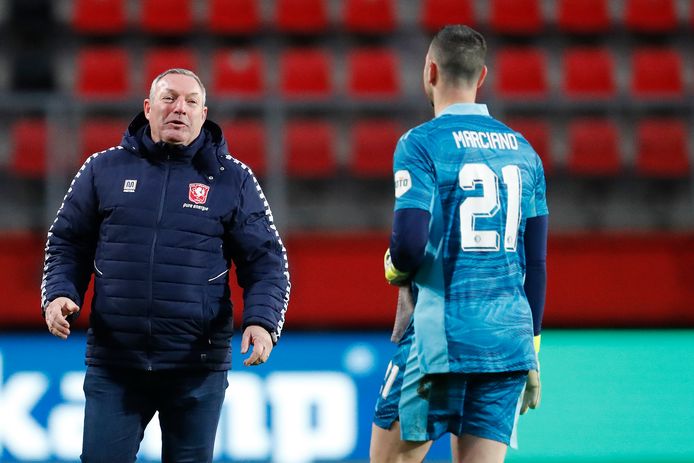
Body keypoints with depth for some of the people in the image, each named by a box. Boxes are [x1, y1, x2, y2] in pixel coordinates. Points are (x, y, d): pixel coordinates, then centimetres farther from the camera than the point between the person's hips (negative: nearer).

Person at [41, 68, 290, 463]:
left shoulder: (234, 180, 5)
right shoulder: (104, 170, 7)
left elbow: (266, 262, 4)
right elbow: (68, 245, 13)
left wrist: (262, 322, -12)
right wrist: (59, 295, -6)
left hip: (198, 369, 0)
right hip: (113, 365, 0)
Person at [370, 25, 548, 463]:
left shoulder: (421, 144, -6)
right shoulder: (523, 150, 12)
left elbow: (409, 243, -18)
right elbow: (536, 265, 13)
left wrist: (396, 269, 6)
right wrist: (530, 356, 19)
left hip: (440, 340, -5)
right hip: (509, 340, 5)